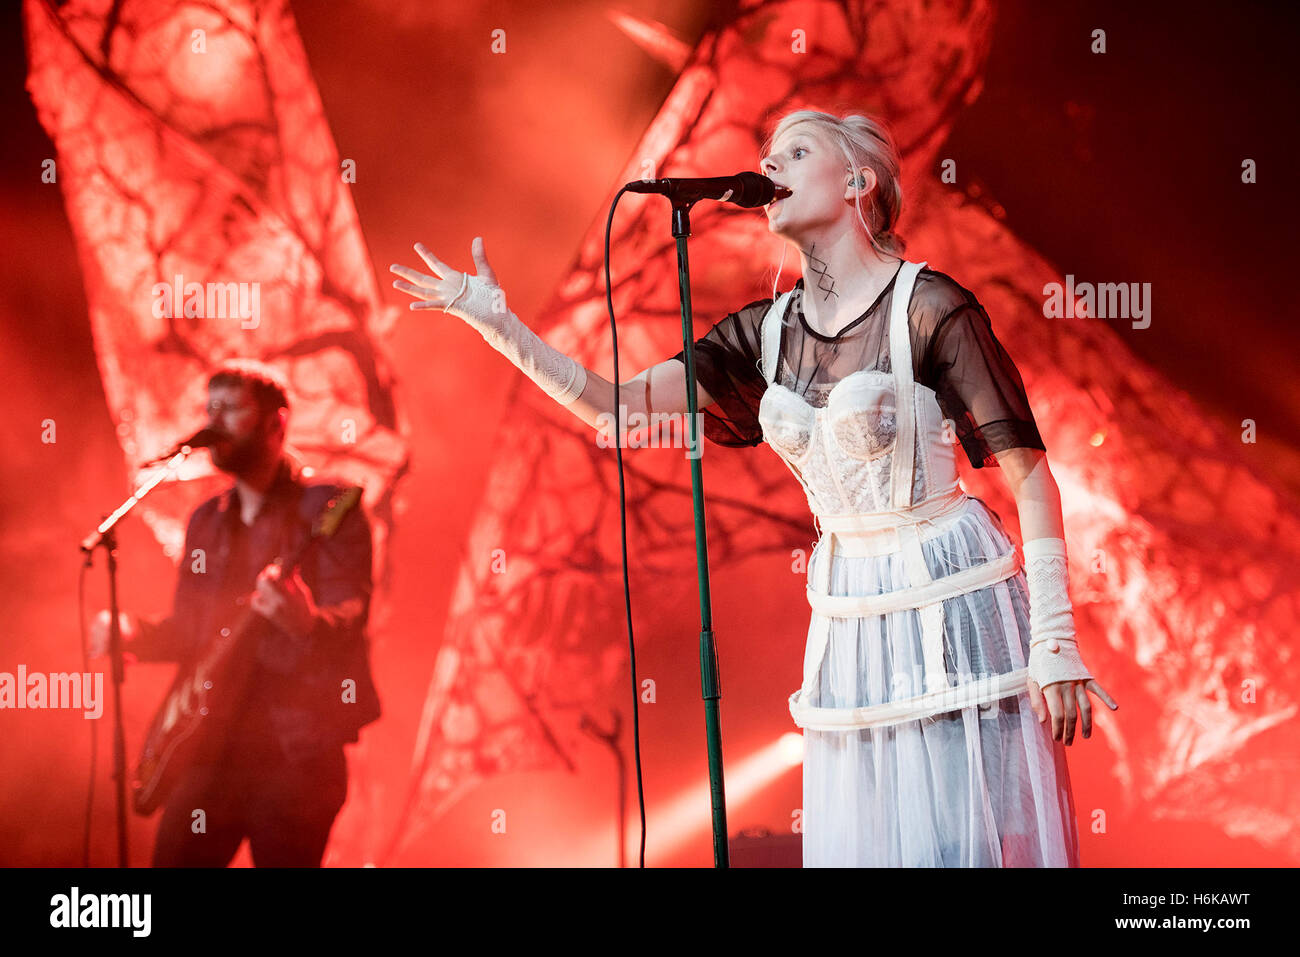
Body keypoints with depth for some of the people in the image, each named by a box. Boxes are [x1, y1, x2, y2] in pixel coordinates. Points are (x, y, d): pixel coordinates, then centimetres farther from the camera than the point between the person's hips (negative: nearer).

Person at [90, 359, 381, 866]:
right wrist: (133, 634, 2)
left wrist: (307, 621, -36)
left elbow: (350, 618, -14)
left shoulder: (325, 507, -4)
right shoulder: (206, 521, 18)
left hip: (296, 748, -6)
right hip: (213, 746, 6)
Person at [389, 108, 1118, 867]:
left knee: (970, 840, -4)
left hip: (952, 603, -6)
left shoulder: (928, 307, -10)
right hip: (849, 619, 6)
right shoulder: (769, 332, 7)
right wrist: (493, 319, 0)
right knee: (859, 845, 8)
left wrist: (1056, 642, -15)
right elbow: (612, 405, 6)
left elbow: (1030, 476, -11)